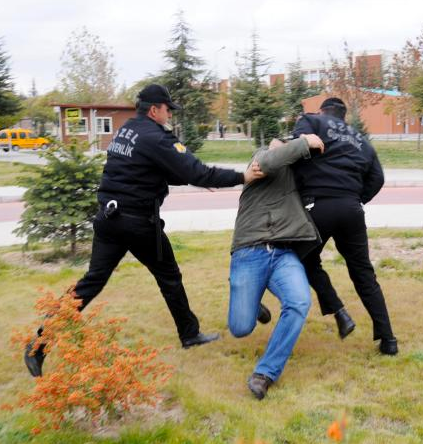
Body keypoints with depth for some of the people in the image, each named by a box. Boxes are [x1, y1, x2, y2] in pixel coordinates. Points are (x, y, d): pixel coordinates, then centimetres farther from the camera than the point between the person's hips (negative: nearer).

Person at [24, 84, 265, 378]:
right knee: (169, 278, 12)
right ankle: (190, 334, 28)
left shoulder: (125, 131, 13)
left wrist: (195, 178, 14)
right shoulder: (155, 138, -14)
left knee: (93, 280, 7)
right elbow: (195, 173, -19)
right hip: (139, 223, -7)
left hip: (109, 218, 7)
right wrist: (242, 177, -17)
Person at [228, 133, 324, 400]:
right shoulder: (265, 156, 10)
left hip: (284, 255, 4)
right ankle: (251, 301, 31)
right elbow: (269, 162, -15)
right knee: (241, 328, -4)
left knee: (300, 303, -28)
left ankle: (265, 374, -23)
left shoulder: (299, 175, 30)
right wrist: (305, 143, -6)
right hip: (249, 254, -4)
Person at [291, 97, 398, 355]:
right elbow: (376, 179, 15)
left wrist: (299, 189, -1)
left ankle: (340, 314, 5)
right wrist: (355, 199, 16)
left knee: (309, 262, 19)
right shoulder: (361, 141, 25)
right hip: (351, 209, 4)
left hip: (319, 207, -4)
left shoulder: (311, 121, 11)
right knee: (364, 273, 12)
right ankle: (387, 339, 11)